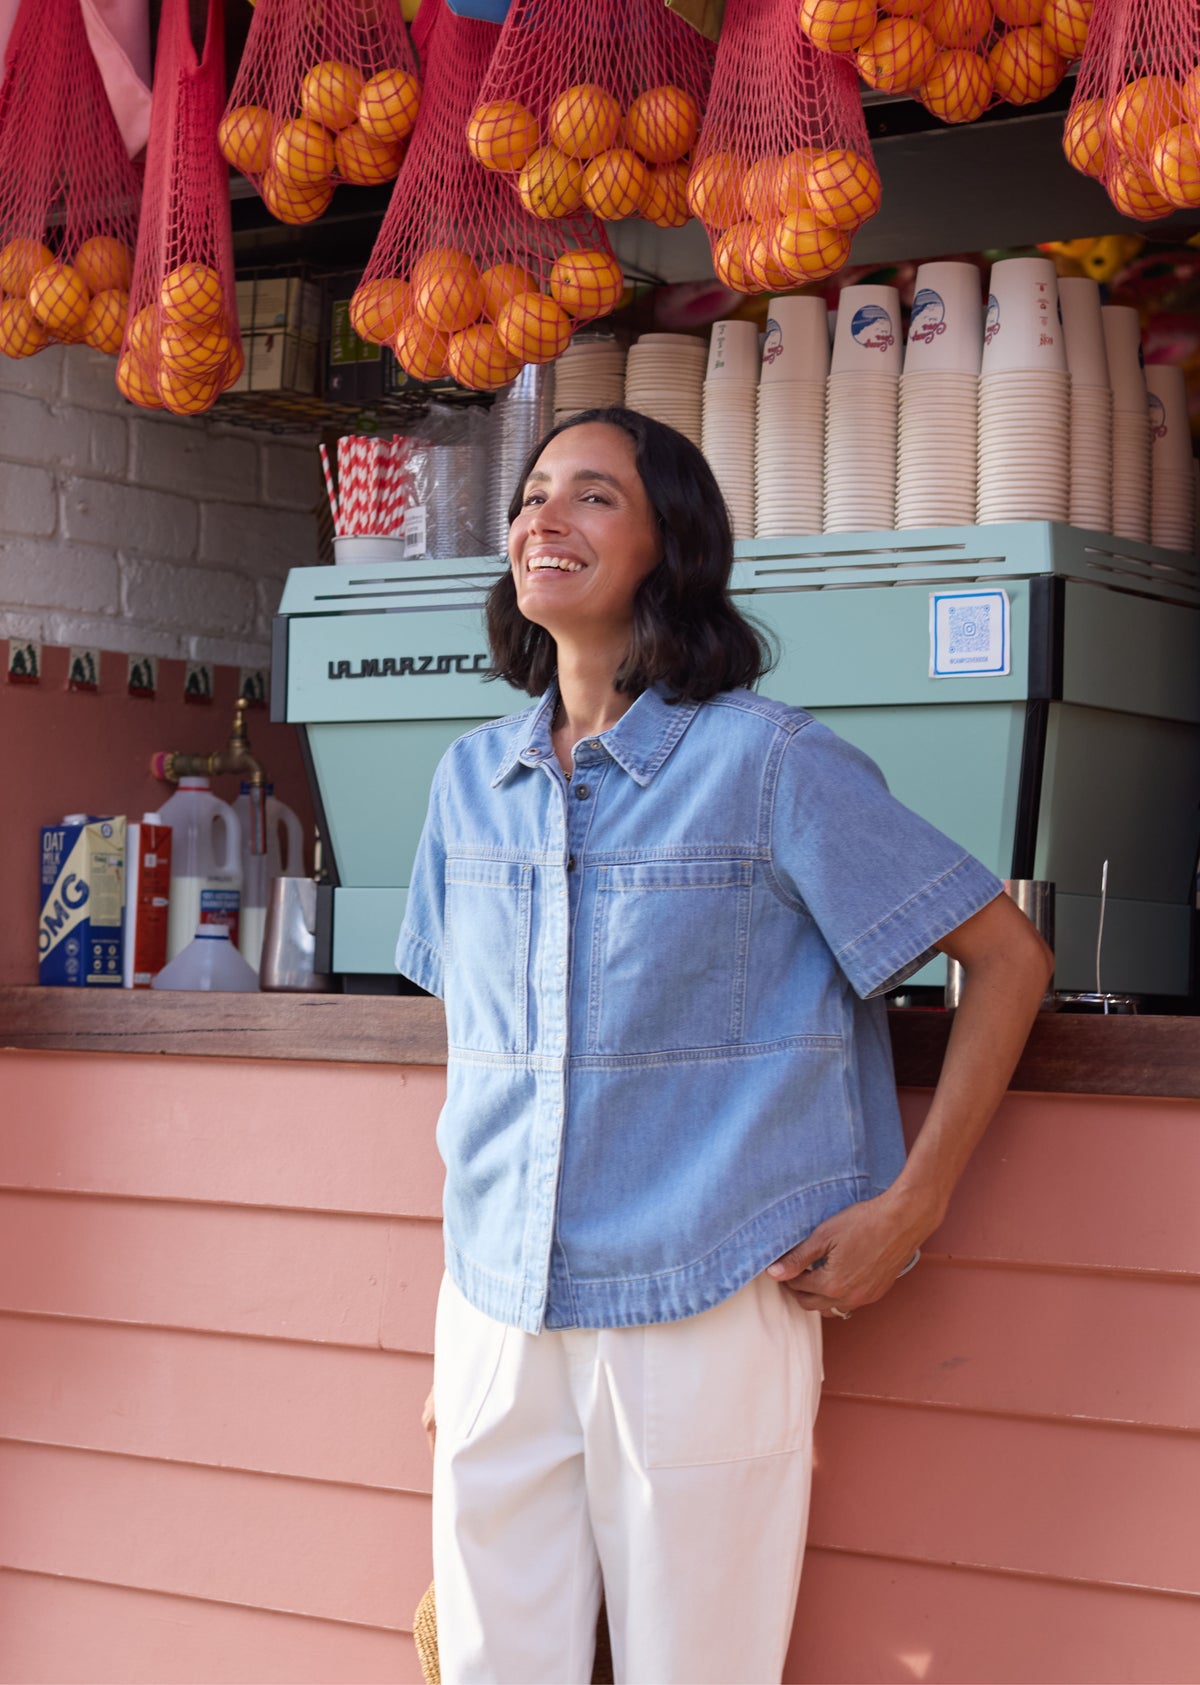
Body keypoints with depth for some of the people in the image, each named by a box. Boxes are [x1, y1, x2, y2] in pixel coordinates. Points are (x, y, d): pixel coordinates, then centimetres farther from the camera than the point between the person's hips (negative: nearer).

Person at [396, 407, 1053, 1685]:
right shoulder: (470, 778, 8)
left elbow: (1007, 958, -4)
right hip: (494, 1313, 5)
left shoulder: (767, 763, -7)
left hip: (704, 1315, -4)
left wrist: (907, 1210, -7)